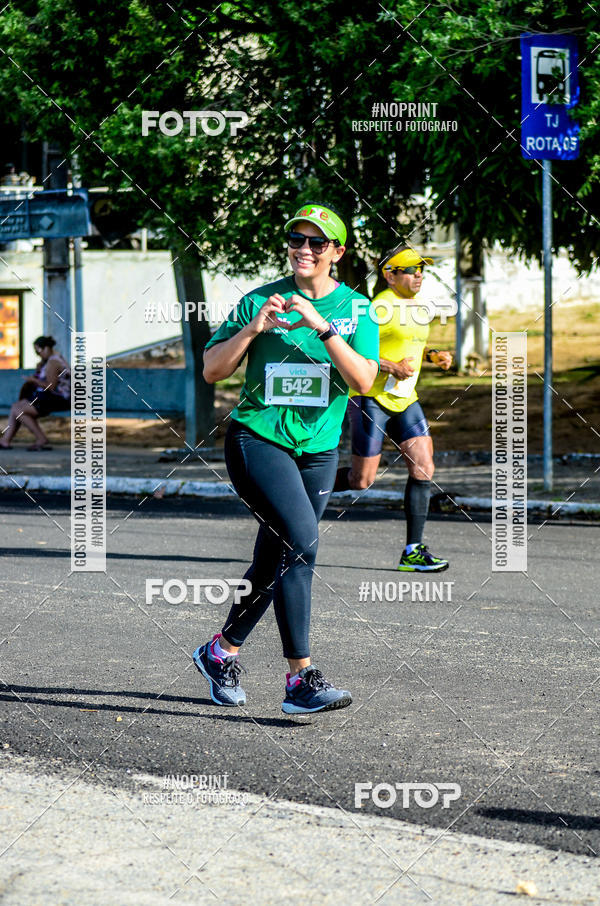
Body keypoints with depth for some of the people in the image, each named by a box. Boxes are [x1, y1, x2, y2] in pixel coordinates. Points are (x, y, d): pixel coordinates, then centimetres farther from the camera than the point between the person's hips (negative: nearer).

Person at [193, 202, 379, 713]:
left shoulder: (355, 309, 4)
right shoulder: (259, 301, 1)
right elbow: (212, 371, -1)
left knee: (275, 562, 9)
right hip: (257, 438, -4)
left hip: (318, 450, 4)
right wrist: (253, 328, -15)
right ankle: (302, 679, -22)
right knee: (302, 540, -22)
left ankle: (222, 651, 33)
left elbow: (364, 380, -10)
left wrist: (322, 327, -20)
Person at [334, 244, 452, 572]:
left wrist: (433, 355, 10)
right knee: (361, 480, -4)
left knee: (423, 468, -6)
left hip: (404, 400, 8)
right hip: (371, 399, -8)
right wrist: (391, 368, -25)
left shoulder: (416, 307, 12)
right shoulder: (381, 307, -16)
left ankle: (413, 551, -4)